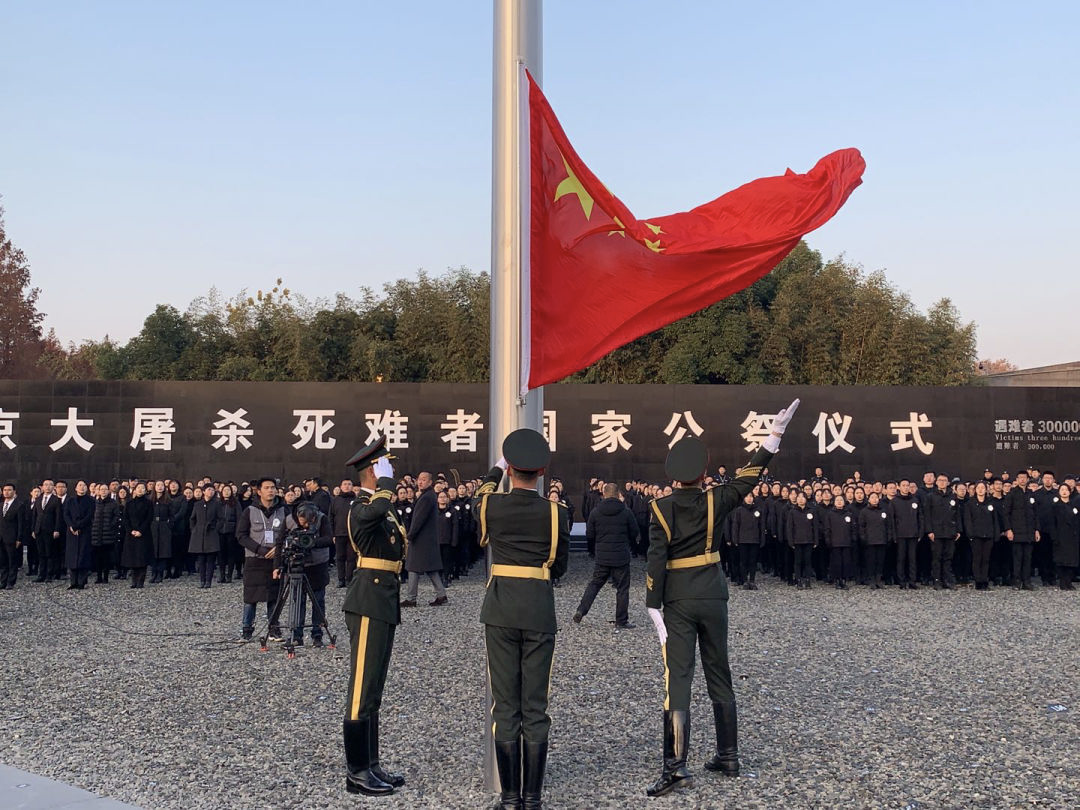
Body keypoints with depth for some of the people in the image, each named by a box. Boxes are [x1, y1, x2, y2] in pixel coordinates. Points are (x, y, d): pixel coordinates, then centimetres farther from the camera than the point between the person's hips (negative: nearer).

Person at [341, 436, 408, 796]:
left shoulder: (382, 507, 16)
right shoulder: (361, 507, -15)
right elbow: (378, 510, -40)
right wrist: (386, 480, -23)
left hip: (384, 603, 10)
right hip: (369, 602, -10)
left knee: (373, 690, 15)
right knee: (362, 689, -3)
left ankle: (370, 764, 23)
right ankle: (357, 772, 5)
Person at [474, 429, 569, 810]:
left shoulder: (492, 505, -5)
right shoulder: (555, 512, -7)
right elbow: (559, 566, 4)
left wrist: (496, 468, 36)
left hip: (500, 610, 1)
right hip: (539, 610, 0)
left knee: (505, 705, 7)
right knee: (536, 707, 6)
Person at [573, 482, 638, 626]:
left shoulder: (595, 512, -3)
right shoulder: (626, 512, -7)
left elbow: (589, 535, 1)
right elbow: (634, 533, 1)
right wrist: (629, 547, 21)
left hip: (601, 556, 2)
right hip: (621, 557, -2)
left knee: (594, 584, 15)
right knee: (622, 588, 7)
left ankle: (581, 611, 5)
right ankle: (621, 620, 10)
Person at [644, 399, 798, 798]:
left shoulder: (662, 508, -9)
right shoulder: (714, 501, -3)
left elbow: (656, 560, -14)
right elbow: (748, 478, 5)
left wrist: (654, 608, -11)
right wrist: (774, 435, 8)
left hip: (678, 603, -3)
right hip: (713, 600, 3)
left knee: (677, 679, -4)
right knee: (719, 676, 15)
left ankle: (676, 766, -10)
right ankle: (728, 756, 25)